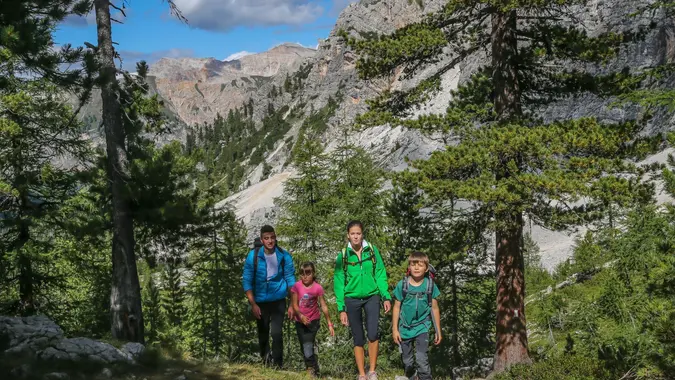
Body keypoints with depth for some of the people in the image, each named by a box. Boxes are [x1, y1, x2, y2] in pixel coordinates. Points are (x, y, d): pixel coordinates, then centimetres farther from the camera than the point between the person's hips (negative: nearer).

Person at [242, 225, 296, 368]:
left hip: (278, 301, -1)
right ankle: (265, 362, 31)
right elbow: (247, 281, -6)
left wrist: (292, 304, -2)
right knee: (263, 334, 12)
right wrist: (253, 304, -11)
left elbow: (290, 280, -1)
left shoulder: (284, 256, -9)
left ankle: (278, 365, 0)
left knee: (276, 333, -13)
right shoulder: (253, 255, -11)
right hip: (260, 301, 1)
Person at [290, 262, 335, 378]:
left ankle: (312, 370, 3)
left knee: (308, 347, -15)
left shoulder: (317, 288, -11)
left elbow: (323, 306, -7)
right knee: (304, 349, 8)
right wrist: (301, 316, -28)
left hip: (313, 321, -2)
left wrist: (329, 324, -6)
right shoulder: (297, 286, -9)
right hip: (300, 322, 2)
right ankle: (313, 369, 25)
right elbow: (295, 304, -9)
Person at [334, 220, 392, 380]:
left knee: (373, 334, -15)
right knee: (358, 339, 5)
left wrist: (386, 297, -8)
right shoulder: (343, 255, -2)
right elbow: (339, 282, 0)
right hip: (352, 299, 0)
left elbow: (380, 274, 1)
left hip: (371, 296, 0)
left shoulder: (372, 250, -1)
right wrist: (341, 308, -3)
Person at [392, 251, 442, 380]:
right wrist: (395, 329, -3)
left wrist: (438, 331, 5)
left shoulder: (430, 285, -7)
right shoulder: (402, 285, -8)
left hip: (422, 327, -1)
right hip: (405, 328, 1)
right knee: (407, 361, 13)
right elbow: (397, 308, -1)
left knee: (422, 359, -15)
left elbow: (435, 308, 1)